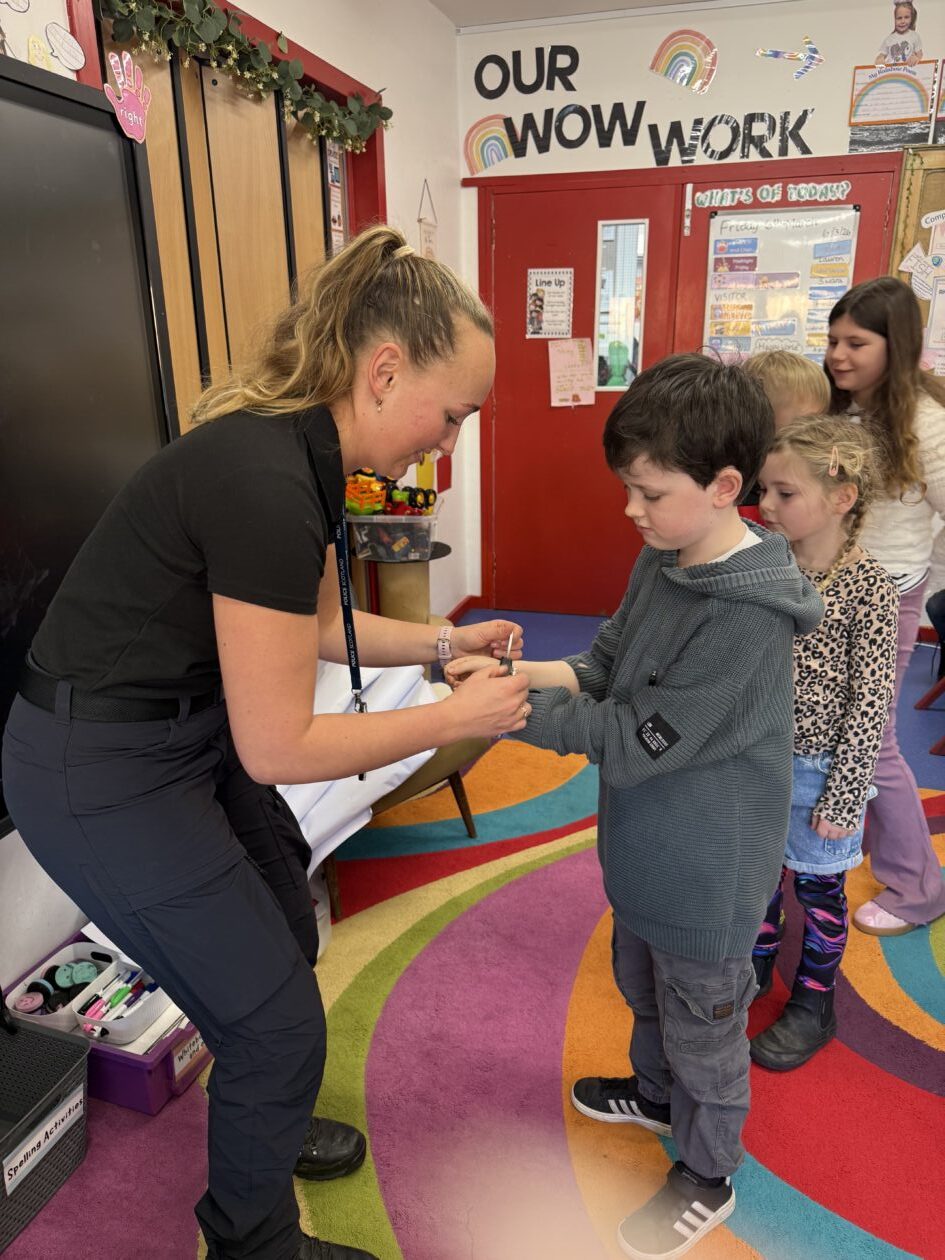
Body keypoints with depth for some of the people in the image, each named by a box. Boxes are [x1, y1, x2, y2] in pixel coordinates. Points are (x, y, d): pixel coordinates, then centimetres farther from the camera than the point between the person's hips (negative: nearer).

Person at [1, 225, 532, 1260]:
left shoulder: (295, 448, -1)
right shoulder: (268, 486, -30)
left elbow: (317, 626, 13)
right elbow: (278, 749, -25)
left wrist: (445, 641, 4)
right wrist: (456, 718, -17)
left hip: (180, 736, 10)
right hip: (103, 777, -9)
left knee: (283, 935, 24)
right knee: (275, 1023, 3)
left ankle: (267, 1128, 52)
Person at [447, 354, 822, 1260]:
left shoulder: (744, 617, -31)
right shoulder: (664, 559, -6)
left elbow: (633, 741, -28)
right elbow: (610, 661, 4)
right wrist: (537, 671, -14)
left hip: (705, 877, -8)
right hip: (646, 849, 8)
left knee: (701, 1025, 17)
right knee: (642, 988, 30)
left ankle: (706, 1176, 43)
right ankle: (656, 1093, 58)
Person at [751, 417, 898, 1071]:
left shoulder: (868, 588, -18)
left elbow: (869, 704, -15)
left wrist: (842, 798, -13)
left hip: (821, 769, -4)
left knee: (818, 885, 15)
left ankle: (814, 1004, 37)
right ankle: (757, 965, 47)